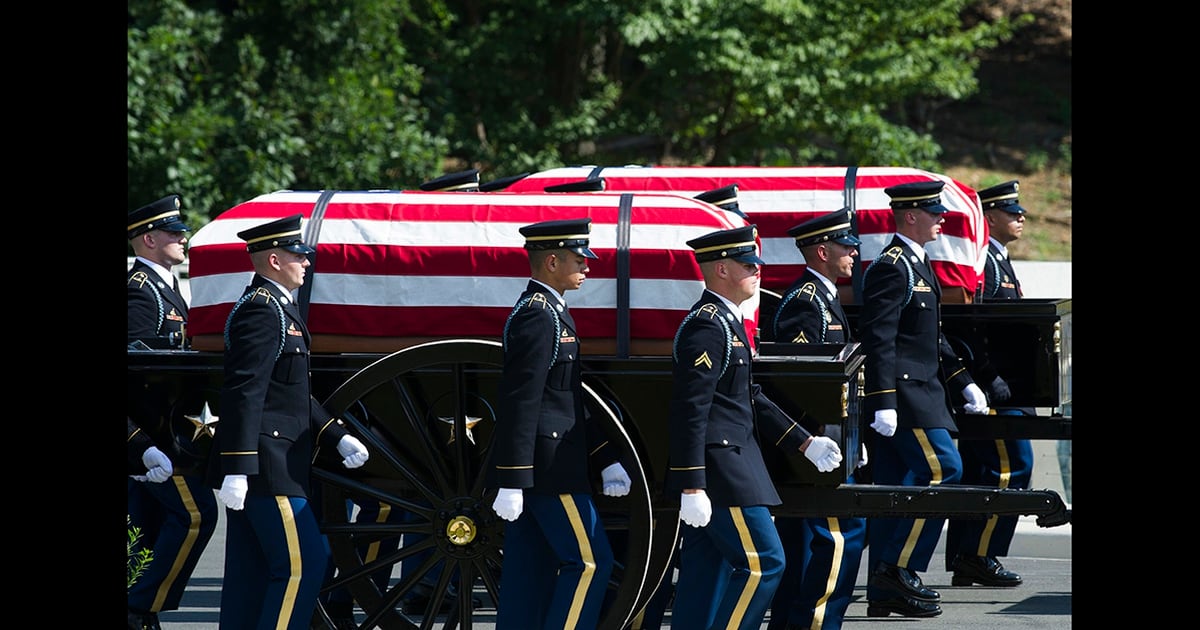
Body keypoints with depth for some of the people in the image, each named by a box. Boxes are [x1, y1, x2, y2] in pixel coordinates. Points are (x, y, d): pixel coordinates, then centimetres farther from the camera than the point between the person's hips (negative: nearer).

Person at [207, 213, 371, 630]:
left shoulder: (276, 307, 19)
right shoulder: (262, 310, -14)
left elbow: (295, 393, 24)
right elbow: (243, 392, -21)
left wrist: (338, 437, 15)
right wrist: (237, 468, -25)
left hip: (267, 465, 11)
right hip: (267, 468, -11)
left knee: (252, 572, 10)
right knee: (303, 562, -11)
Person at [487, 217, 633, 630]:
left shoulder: (547, 312, 18)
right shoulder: (538, 316, -15)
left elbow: (569, 404, 22)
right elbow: (519, 403, -20)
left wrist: (607, 460, 19)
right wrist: (511, 483, -23)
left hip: (535, 470, 10)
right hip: (547, 469, -10)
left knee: (531, 573, 9)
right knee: (589, 562, -7)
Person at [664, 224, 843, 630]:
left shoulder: (726, 322, 17)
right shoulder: (706, 326, -16)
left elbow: (750, 399, 23)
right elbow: (690, 411, -21)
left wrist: (806, 443, 19)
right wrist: (692, 487, -24)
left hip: (731, 462, 10)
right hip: (718, 470, -10)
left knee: (707, 570, 11)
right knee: (762, 563, -10)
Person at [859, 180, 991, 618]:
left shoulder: (916, 265, 19)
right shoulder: (891, 268, -13)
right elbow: (878, 339, -20)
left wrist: (963, 382, 22)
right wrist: (884, 401, -25)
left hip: (921, 389, 10)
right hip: (903, 392, -10)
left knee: (898, 486, 8)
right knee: (942, 468, -13)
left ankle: (885, 591, 10)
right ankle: (898, 567, -11)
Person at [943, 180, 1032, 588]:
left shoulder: (998, 260, 21)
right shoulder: (982, 260, -13)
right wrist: (991, 379, -24)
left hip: (991, 383, 11)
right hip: (988, 383, -11)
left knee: (976, 469, 11)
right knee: (1012, 462, -12)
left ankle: (964, 562, 13)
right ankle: (979, 555, -11)